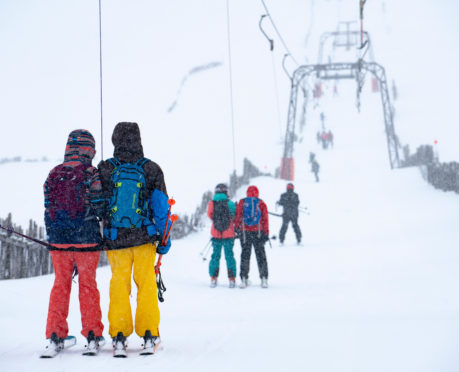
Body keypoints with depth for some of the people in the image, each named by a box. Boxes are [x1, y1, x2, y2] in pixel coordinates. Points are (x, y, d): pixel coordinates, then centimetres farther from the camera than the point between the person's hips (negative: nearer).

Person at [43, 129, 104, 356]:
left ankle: (55, 337, 9)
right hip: (87, 240, -3)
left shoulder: (53, 175, 3)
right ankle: (92, 336, 12)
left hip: (58, 239, 3)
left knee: (60, 284, 11)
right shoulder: (92, 175, -8)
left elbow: (48, 209, 8)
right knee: (88, 285, 8)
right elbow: (100, 209, -8)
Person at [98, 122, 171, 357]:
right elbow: (161, 207, 1)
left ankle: (119, 337, 6)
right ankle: (149, 337, 8)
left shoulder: (104, 170, -4)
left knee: (119, 286, 9)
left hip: (115, 239, 0)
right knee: (146, 286, 8)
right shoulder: (151, 170, -3)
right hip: (144, 238, 0)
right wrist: (164, 239, 9)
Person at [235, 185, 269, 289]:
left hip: (245, 232, 0)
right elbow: (265, 219, 0)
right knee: (260, 255, 6)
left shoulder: (241, 203, 1)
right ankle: (264, 278, 2)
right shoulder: (261, 203, 0)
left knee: (245, 255, 6)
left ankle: (244, 279, 3)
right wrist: (266, 233, 3)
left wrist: (237, 228, 8)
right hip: (258, 233, 0)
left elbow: (237, 217, 1)